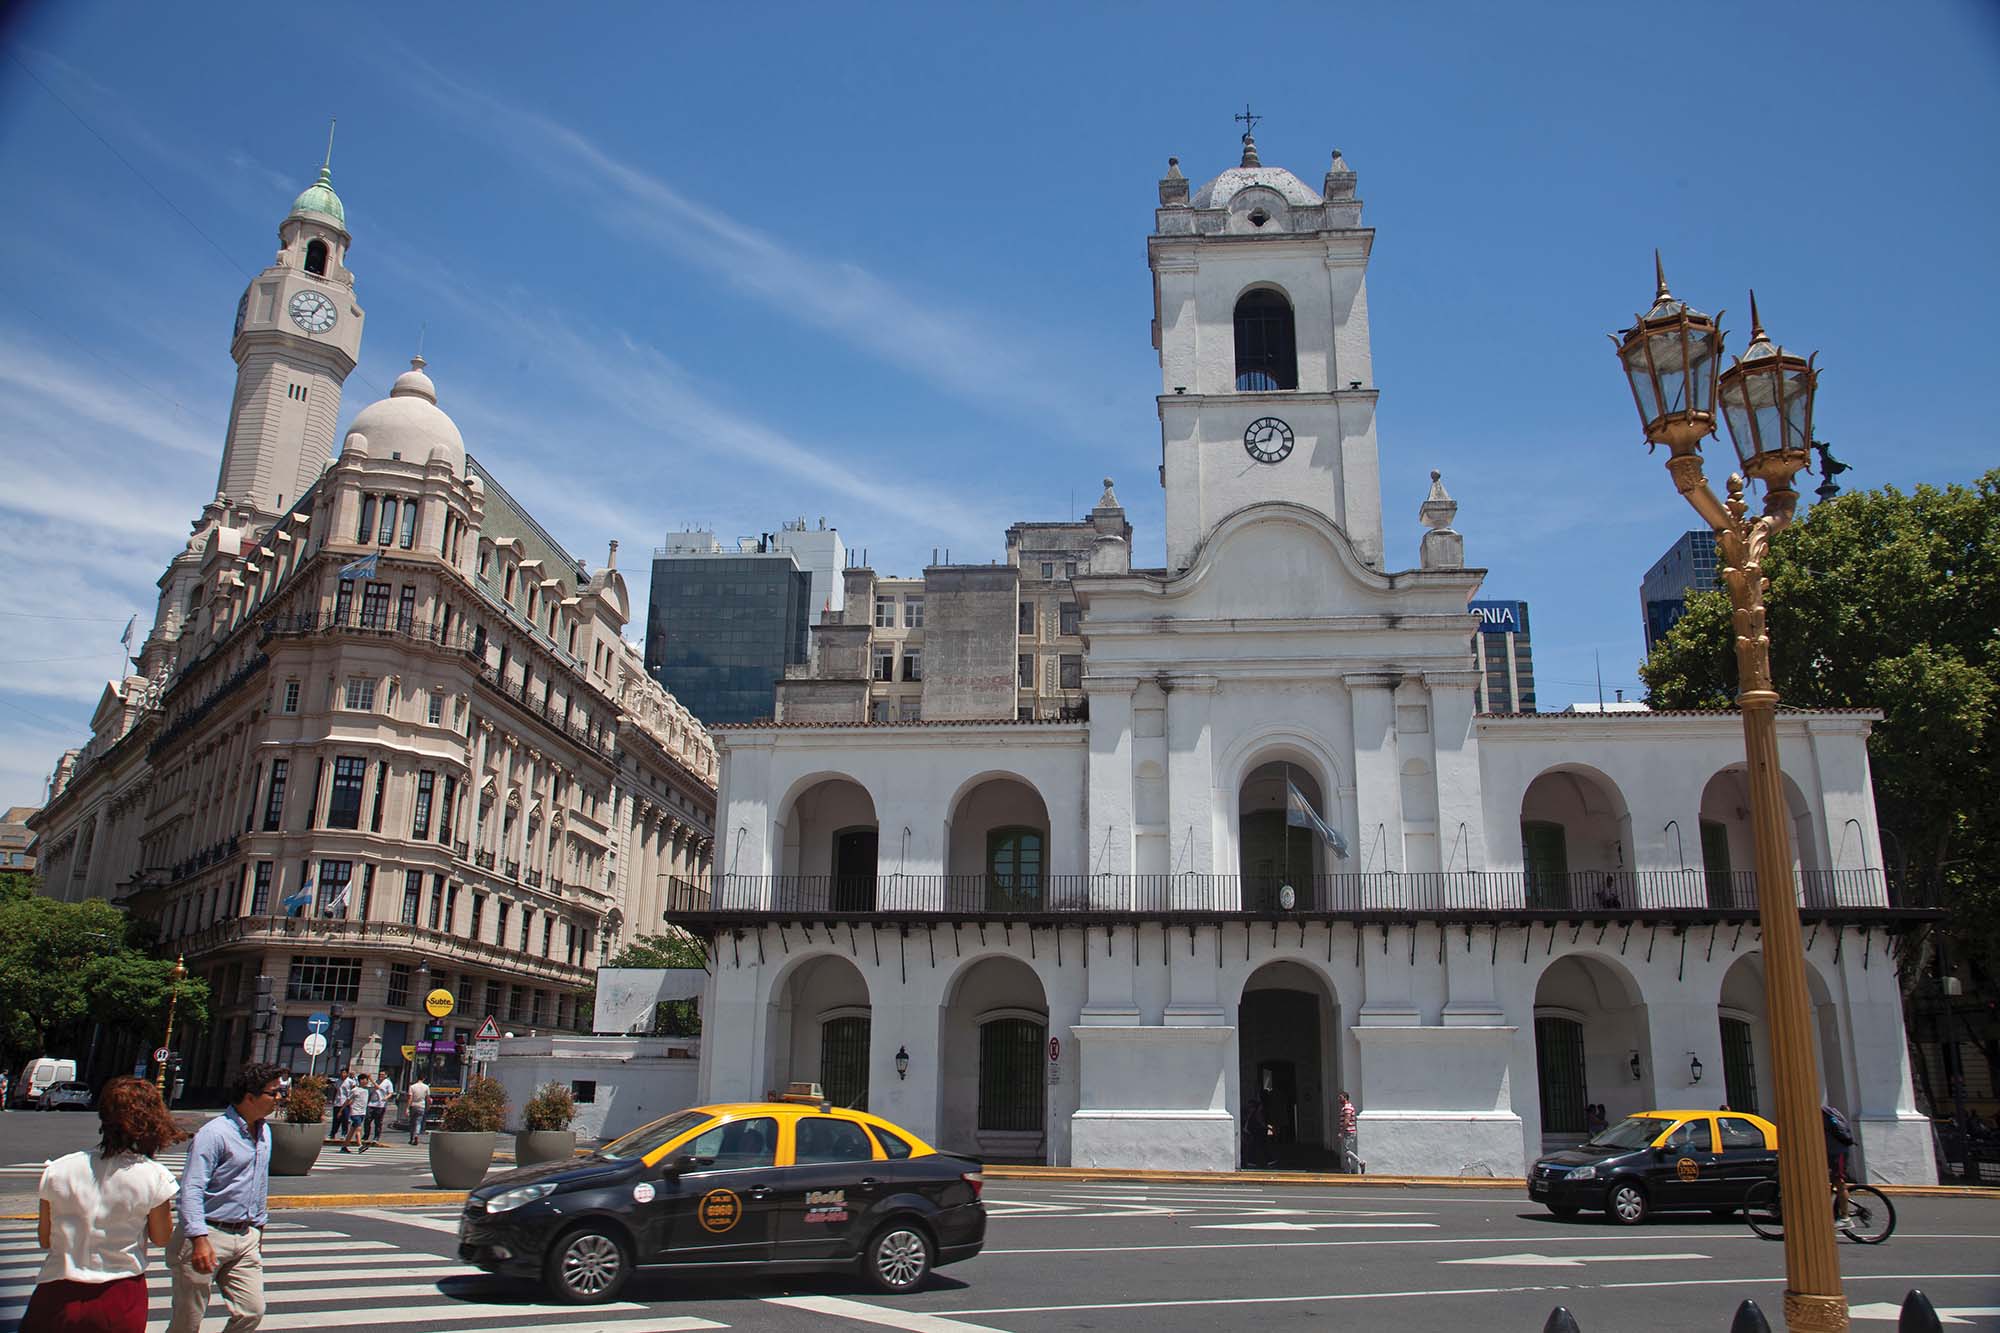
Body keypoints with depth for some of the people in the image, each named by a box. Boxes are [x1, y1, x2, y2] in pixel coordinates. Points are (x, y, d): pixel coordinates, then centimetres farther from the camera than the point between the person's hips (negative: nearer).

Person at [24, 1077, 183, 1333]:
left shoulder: (57, 1170, -9)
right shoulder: (155, 1177, -14)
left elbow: (45, 1240, 3)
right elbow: (161, 1237, -1)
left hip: (58, 1296, 1)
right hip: (121, 1298, -1)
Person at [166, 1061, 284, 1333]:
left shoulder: (264, 1132, 11)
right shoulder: (214, 1134, -15)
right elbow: (191, 1190, -21)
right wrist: (199, 1239, -28)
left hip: (246, 1238, 7)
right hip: (208, 1235, -7)